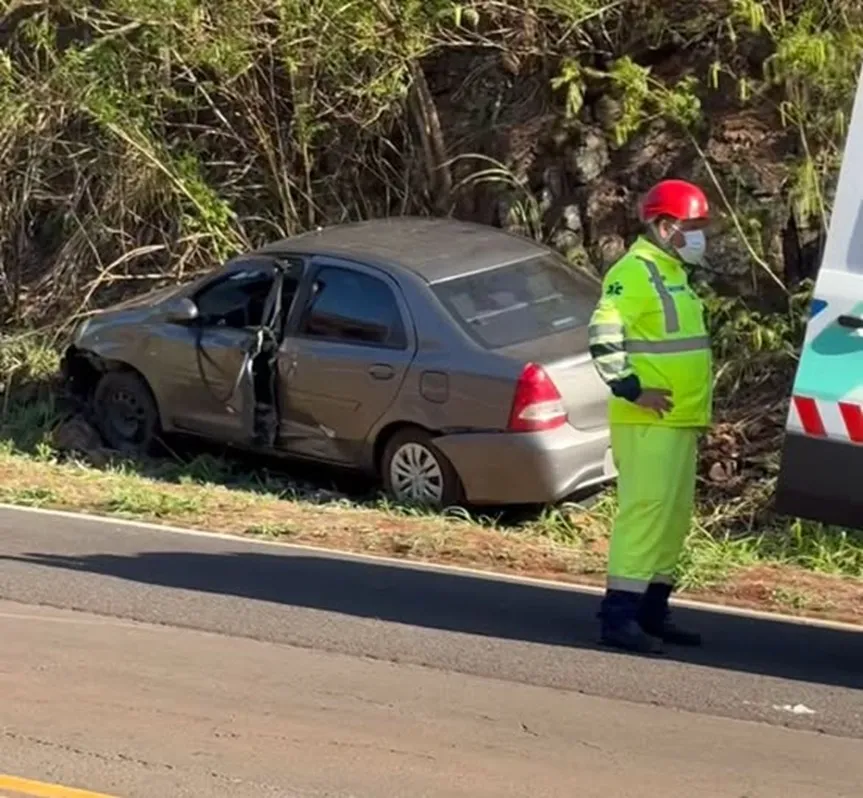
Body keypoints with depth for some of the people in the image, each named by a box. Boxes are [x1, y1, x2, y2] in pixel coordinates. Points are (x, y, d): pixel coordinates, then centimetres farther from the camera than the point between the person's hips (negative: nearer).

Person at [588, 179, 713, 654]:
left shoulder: (672, 273, 20)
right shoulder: (635, 272, -12)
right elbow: (603, 337, -22)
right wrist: (632, 389, -22)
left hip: (679, 420, 10)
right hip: (648, 421, -10)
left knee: (674, 515, 12)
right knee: (645, 509, -13)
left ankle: (651, 610, 20)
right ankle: (618, 615, -12)